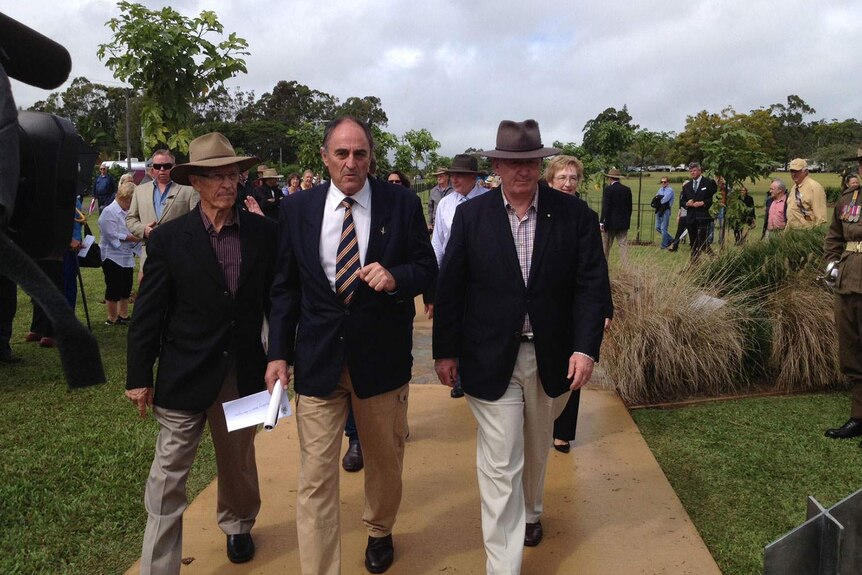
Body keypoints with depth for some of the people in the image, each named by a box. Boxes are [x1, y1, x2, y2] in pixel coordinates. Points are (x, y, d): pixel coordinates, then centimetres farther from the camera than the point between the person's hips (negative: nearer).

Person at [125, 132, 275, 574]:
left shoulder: (263, 232, -2)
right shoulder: (168, 238, -7)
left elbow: (275, 300, 4)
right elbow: (147, 314, -4)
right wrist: (139, 377, -1)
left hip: (244, 371, 2)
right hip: (185, 374, -2)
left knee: (239, 462, 21)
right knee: (168, 476, 3)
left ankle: (237, 525, 47)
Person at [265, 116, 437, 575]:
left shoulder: (402, 204, -4)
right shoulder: (297, 208, 1)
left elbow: (428, 269, 0)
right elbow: (285, 287, 5)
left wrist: (396, 277, -22)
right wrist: (279, 352, 1)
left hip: (382, 356, 1)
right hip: (317, 359, 0)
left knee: (384, 459, 20)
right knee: (315, 476, 0)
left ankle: (379, 531, 49)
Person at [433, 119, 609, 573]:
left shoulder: (574, 213, -4)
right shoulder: (471, 216, -4)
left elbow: (592, 284, -5)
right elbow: (449, 288, -2)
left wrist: (586, 347, -14)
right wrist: (445, 350, -2)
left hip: (552, 356, 2)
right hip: (491, 359, -2)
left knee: (537, 448, 24)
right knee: (500, 466, 1)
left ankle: (530, 510, 53)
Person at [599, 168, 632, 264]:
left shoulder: (608, 189, -11)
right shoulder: (627, 189, 5)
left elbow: (605, 207, -14)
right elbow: (629, 207, 9)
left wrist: (601, 222, -12)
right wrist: (628, 221, 17)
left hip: (610, 223, -4)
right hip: (623, 223, 4)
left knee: (606, 245, 7)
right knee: (624, 244, 5)